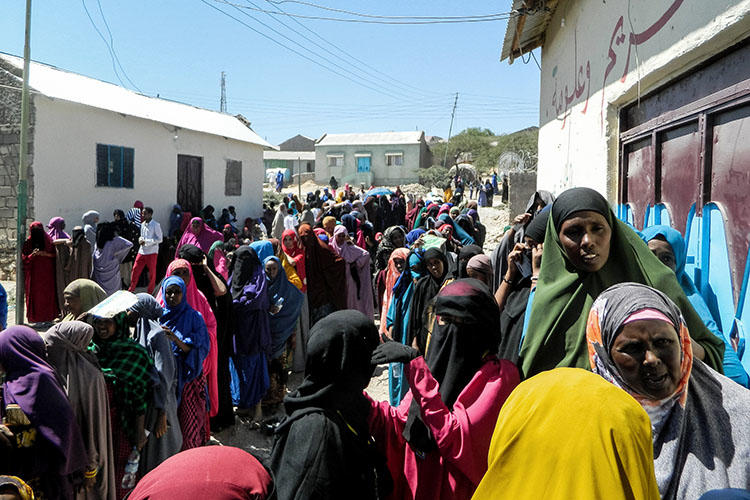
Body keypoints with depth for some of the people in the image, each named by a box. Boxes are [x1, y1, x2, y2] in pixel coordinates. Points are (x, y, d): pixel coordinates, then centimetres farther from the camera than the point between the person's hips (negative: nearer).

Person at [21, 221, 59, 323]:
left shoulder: (48, 241, 3)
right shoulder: (28, 242, 2)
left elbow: (54, 254, 3)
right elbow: (24, 258, 0)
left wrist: (45, 254, -13)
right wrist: (32, 255, -18)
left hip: (47, 272, 0)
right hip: (34, 272, 0)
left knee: (48, 293, 0)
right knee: (34, 294, 0)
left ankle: (48, 315, 7)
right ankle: (35, 317, 8)